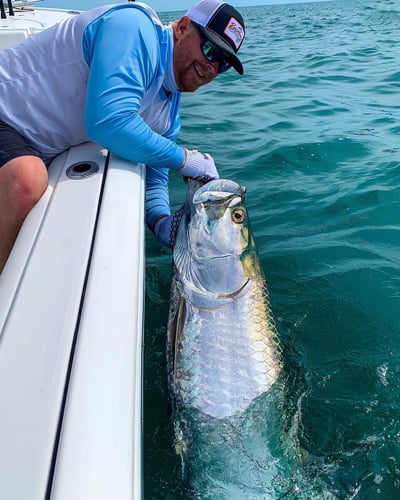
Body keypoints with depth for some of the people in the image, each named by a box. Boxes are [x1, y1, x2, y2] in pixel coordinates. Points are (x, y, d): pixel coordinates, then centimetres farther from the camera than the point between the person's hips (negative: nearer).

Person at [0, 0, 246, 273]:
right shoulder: (136, 27, -21)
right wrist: (183, 158, -24)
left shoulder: (169, 111, 5)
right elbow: (109, 122, -35)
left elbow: (153, 176, 8)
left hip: (43, 155, 9)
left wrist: (161, 219, -14)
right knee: (28, 180, -36)